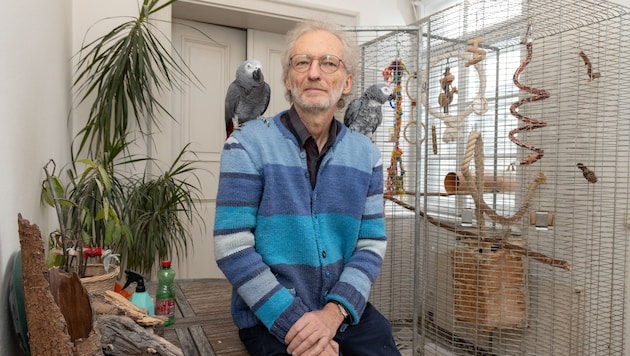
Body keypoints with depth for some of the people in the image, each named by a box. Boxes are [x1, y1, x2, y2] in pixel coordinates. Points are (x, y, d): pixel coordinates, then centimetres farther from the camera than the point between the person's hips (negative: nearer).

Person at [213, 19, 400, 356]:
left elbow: (371, 243, 0)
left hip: (344, 309, 4)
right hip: (269, 316, -3)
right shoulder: (248, 144, -9)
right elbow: (232, 248, -13)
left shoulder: (366, 154, 2)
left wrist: (334, 312, -14)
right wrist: (294, 322, -17)